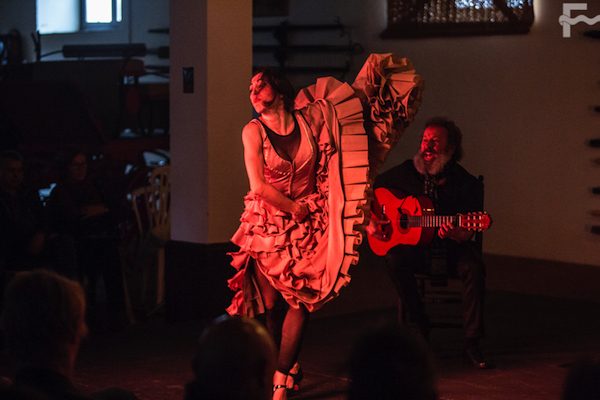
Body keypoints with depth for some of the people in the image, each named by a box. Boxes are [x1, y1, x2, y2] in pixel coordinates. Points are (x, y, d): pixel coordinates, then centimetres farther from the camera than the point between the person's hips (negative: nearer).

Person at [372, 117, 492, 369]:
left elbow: (468, 233, -11)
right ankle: (420, 326, -12)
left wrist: (455, 233, -34)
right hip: (414, 243, 2)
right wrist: (372, 218, -5)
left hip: (452, 245, -1)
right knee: (395, 260, -31)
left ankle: (472, 344, -25)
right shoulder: (407, 173, -2)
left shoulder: (468, 185, -9)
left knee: (473, 268, -33)